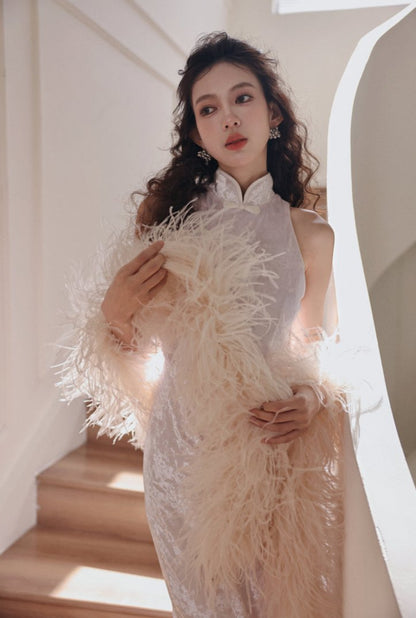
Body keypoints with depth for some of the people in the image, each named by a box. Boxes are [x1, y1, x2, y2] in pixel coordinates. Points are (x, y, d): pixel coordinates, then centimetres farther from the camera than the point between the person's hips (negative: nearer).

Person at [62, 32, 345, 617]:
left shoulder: (311, 235, -1)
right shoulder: (168, 215, -2)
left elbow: (312, 346, 10)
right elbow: (136, 342, 3)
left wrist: (315, 399, -10)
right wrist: (116, 310, -17)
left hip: (274, 447, 0)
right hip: (184, 444, 0)